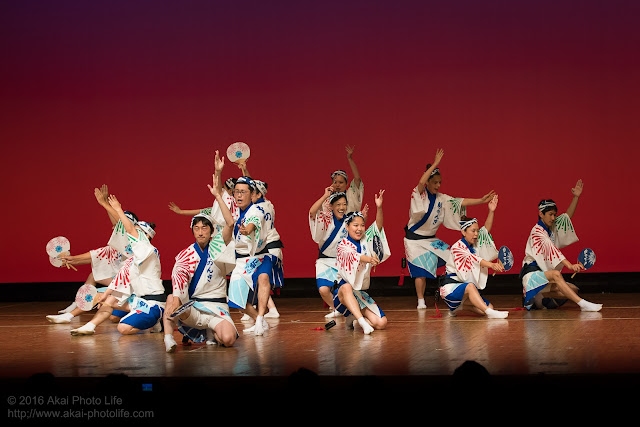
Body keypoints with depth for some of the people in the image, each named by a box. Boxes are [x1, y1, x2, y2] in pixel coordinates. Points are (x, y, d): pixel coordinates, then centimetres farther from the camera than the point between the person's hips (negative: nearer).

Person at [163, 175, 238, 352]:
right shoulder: (186, 254, 4)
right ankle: (168, 338, -36)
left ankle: (211, 332, 7)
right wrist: (177, 299, -36)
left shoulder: (217, 246, 6)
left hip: (217, 307, 1)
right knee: (171, 298, -33)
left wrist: (217, 196, -16)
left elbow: (230, 224, -13)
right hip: (192, 306, -1)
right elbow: (179, 274, -16)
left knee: (228, 339, -26)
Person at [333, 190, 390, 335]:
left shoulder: (366, 241, 8)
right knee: (346, 287, -42)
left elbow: (377, 227, -8)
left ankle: (353, 319, 9)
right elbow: (351, 256, -29)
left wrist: (379, 208, -26)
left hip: (361, 294, 5)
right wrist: (367, 258, -51)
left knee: (381, 323, -15)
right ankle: (362, 321, -46)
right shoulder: (342, 245, -7)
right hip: (342, 293, -5)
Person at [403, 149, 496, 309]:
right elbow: (421, 182, -32)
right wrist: (435, 164, -32)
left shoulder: (441, 198, 6)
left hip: (431, 239, 6)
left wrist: (481, 200, -8)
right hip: (415, 240, -6)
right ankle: (421, 301, 3)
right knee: (421, 270, -10)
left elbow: (460, 202, 2)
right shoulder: (419, 194, -11)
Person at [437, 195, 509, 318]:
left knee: (489, 307, -7)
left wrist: (491, 211, -14)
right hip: (450, 287, -8)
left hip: (469, 288, 8)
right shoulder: (457, 247, -12)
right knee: (470, 286, -39)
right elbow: (472, 258, -26)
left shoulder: (475, 244, 11)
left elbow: (486, 230, 1)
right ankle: (489, 312, -48)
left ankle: (461, 303, 12)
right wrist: (491, 265, -41)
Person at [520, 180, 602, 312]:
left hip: (544, 273, 9)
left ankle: (540, 296, 3)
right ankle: (582, 304, -46)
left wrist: (576, 197, 4)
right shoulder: (537, 231, -12)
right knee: (555, 274, -38)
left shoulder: (552, 227, 15)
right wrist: (570, 265, -35)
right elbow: (551, 250, -25)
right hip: (532, 273, -9)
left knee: (574, 290, -5)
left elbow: (567, 217, 19)